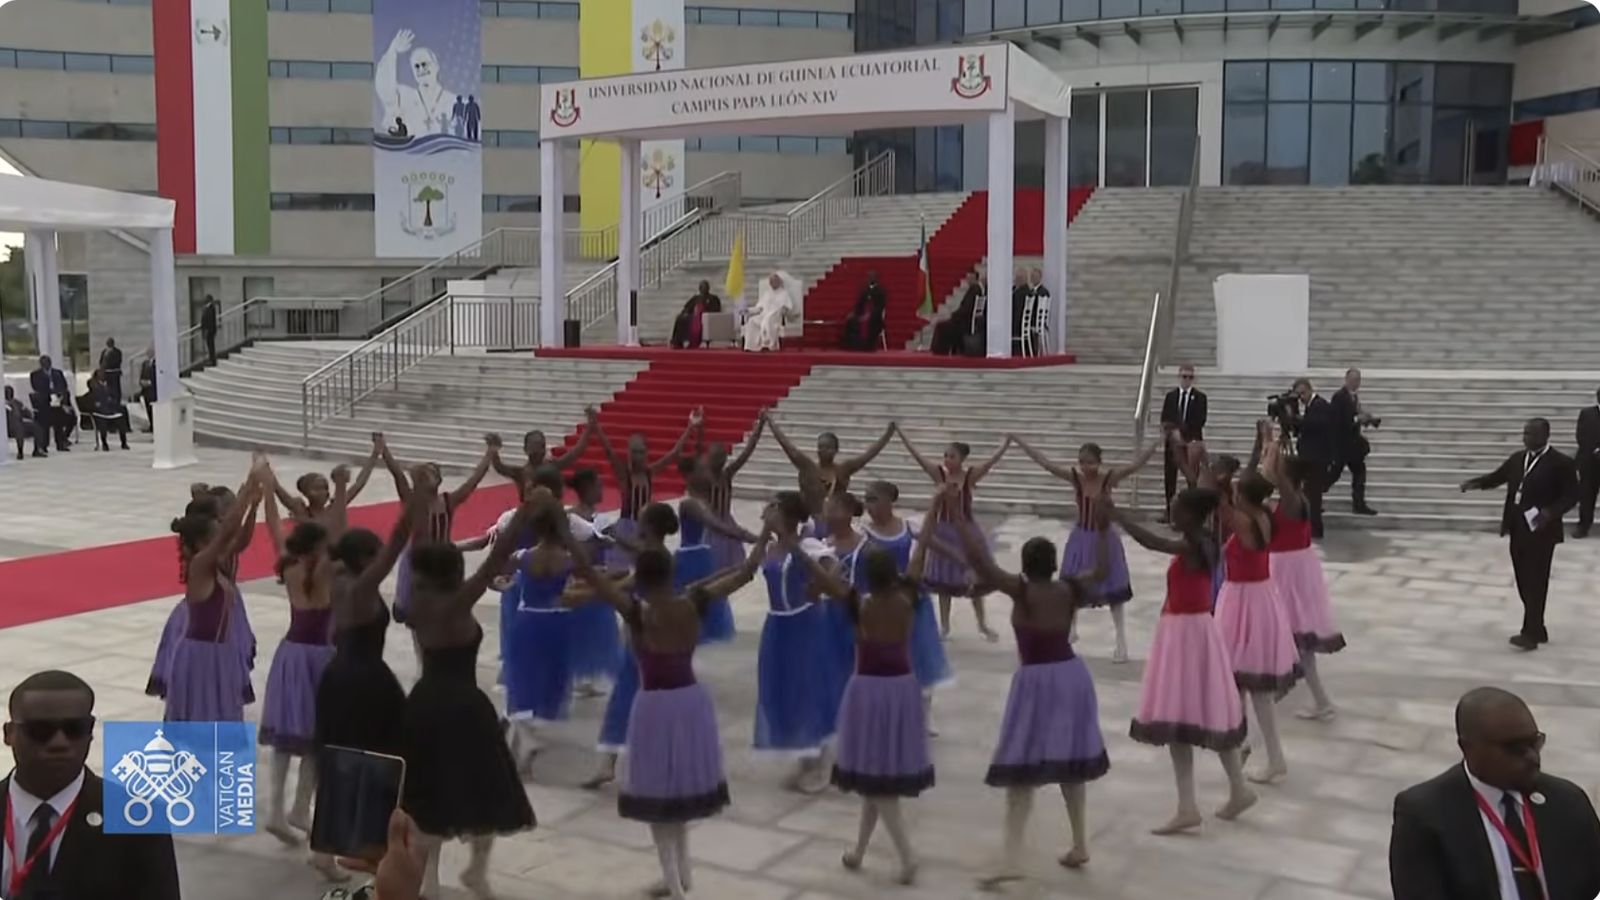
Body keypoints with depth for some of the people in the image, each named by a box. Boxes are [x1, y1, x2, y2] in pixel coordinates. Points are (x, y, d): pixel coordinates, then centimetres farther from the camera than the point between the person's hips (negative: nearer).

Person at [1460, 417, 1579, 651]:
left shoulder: (1560, 463, -9)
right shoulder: (1517, 459, 11)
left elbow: (1571, 495, -9)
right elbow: (1497, 477, 13)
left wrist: (1550, 512, -23)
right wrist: (1475, 483, -6)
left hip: (1541, 531, -7)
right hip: (1518, 529, 7)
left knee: (1536, 583, -5)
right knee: (1524, 582, 11)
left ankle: (1530, 633, -4)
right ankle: (1537, 629, 20)